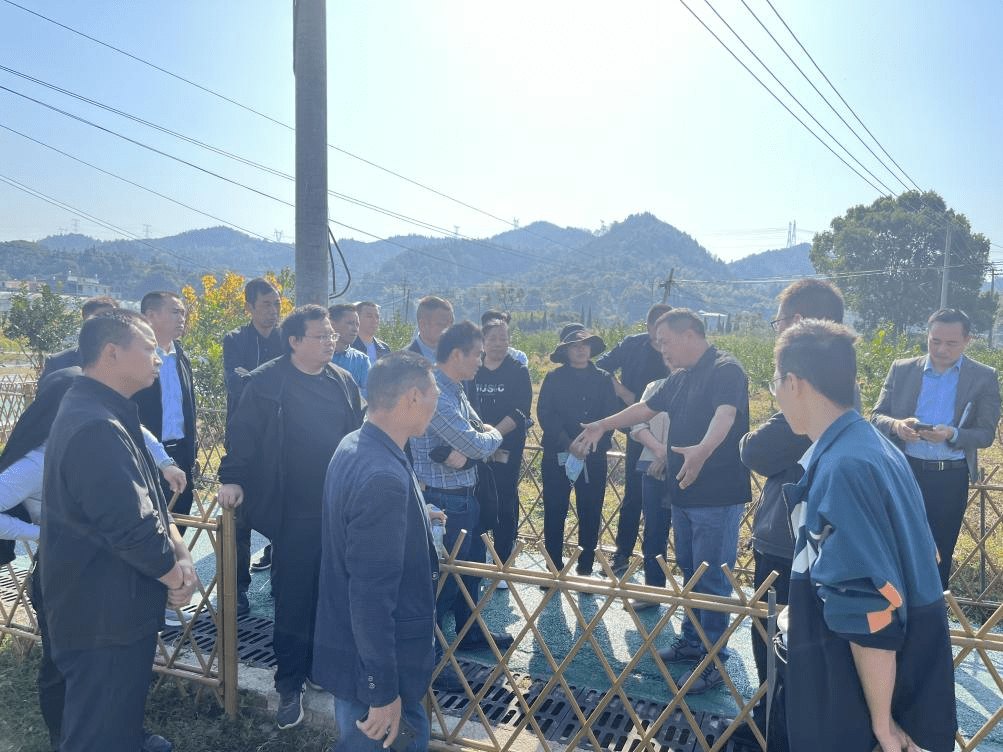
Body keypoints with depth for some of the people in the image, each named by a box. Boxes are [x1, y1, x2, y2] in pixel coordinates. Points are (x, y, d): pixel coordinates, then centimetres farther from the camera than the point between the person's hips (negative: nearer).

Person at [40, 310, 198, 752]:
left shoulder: (104, 413, 8)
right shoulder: (96, 428, -28)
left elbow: (148, 498, 12)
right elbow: (133, 528, -29)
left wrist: (179, 550, -2)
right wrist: (177, 576, -12)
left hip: (112, 606, 10)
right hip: (103, 616, -10)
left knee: (120, 716, 26)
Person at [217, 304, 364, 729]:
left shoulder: (343, 382, 7)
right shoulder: (267, 383, -8)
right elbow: (244, 433, -6)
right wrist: (232, 478, -13)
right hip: (292, 514, -4)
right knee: (293, 599, 5)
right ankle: (289, 685, 20)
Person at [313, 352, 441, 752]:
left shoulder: (354, 445, 0)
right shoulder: (384, 477, -30)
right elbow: (371, 595, -29)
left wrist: (416, 520, 31)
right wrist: (383, 692, -21)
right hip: (371, 663, -9)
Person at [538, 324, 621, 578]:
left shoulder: (603, 379, 6)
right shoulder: (554, 379, 3)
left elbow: (611, 417, 0)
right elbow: (545, 414, -5)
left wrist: (591, 443, -15)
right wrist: (568, 443, -16)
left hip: (594, 457, 1)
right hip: (556, 455, -1)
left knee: (590, 514, 5)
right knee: (554, 512, 3)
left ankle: (585, 568, 17)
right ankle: (554, 568, 16)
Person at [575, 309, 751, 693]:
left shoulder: (726, 369, -14)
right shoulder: (680, 379, 14)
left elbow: (725, 415, -31)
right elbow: (645, 408, 25)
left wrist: (702, 451, -49)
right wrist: (603, 425, 28)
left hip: (717, 495, -9)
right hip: (685, 492, 9)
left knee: (711, 577, -3)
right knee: (689, 571, 18)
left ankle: (713, 659, 8)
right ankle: (691, 641, 31)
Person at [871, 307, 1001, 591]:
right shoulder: (902, 369, 4)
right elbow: (876, 416, 4)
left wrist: (951, 434, -23)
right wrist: (896, 426, -19)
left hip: (951, 479, 0)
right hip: (905, 471, 1)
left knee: (941, 552, 10)